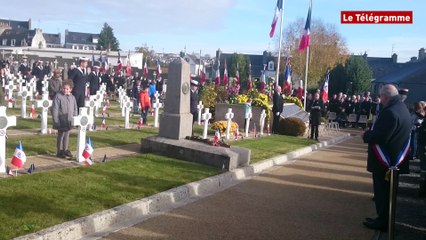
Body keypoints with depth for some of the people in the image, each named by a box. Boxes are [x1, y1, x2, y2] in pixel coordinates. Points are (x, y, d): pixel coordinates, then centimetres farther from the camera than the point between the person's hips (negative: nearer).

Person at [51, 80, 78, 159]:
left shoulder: (72, 97, 5)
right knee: (61, 135, 4)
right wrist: (56, 121, -15)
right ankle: (59, 151, 14)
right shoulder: (58, 96, -11)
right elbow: (55, 109, -12)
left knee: (67, 135, 14)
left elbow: (75, 109, 14)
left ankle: (65, 150, 27)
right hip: (61, 121, -5)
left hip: (69, 121, 5)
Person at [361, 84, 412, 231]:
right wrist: (370, 133, 10)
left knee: (382, 192, 2)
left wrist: (366, 135, -10)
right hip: (396, 159, 9)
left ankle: (383, 222, 10)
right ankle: (386, 218, 28)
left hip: (384, 160, -9)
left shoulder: (390, 112, -23)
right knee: (389, 191, 17)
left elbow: (380, 136, -28)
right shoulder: (402, 109, 9)